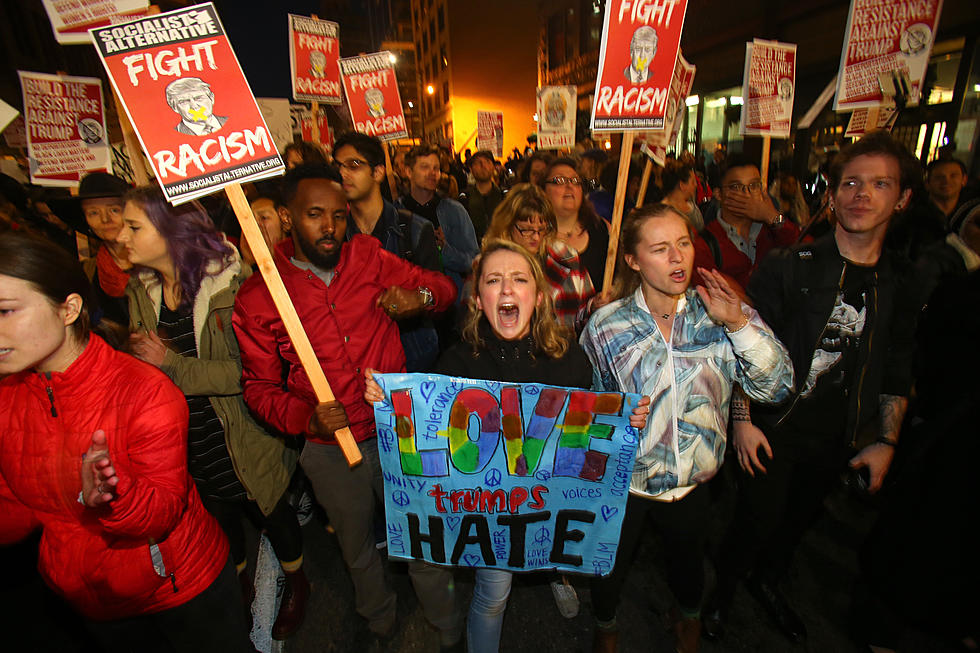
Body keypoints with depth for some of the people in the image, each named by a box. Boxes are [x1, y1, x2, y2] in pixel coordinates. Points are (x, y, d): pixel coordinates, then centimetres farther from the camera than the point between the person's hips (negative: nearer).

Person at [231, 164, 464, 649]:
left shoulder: (368, 255, -5)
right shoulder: (256, 297, -8)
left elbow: (441, 286, 2)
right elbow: (259, 386, -3)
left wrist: (421, 295, -22)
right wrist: (308, 418, -22)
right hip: (332, 448, 0)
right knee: (358, 548, 25)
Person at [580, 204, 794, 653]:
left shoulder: (717, 314, -12)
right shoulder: (605, 325, -15)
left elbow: (776, 387, -17)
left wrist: (740, 322, -29)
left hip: (693, 481, 2)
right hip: (622, 480, -1)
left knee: (688, 560, 28)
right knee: (611, 567, 21)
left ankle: (688, 614, 65)